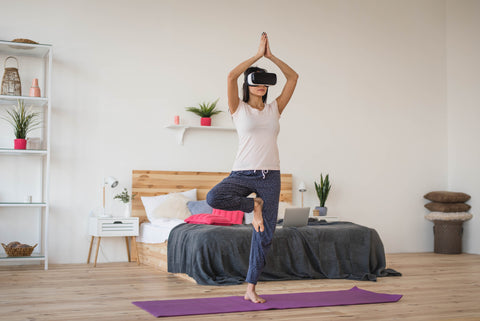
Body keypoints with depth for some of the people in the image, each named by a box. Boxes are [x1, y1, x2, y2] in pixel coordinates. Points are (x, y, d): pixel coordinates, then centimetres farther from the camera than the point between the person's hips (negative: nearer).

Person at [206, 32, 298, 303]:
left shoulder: (275, 108, 11)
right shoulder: (239, 108, 3)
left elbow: (293, 77, 9)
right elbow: (231, 76, -12)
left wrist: (271, 56, 3)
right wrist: (258, 55, -7)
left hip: (270, 176, 3)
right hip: (243, 173, -3)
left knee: (265, 234, 1)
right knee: (214, 197, -32)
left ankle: (251, 289, 14)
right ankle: (253, 206, -3)